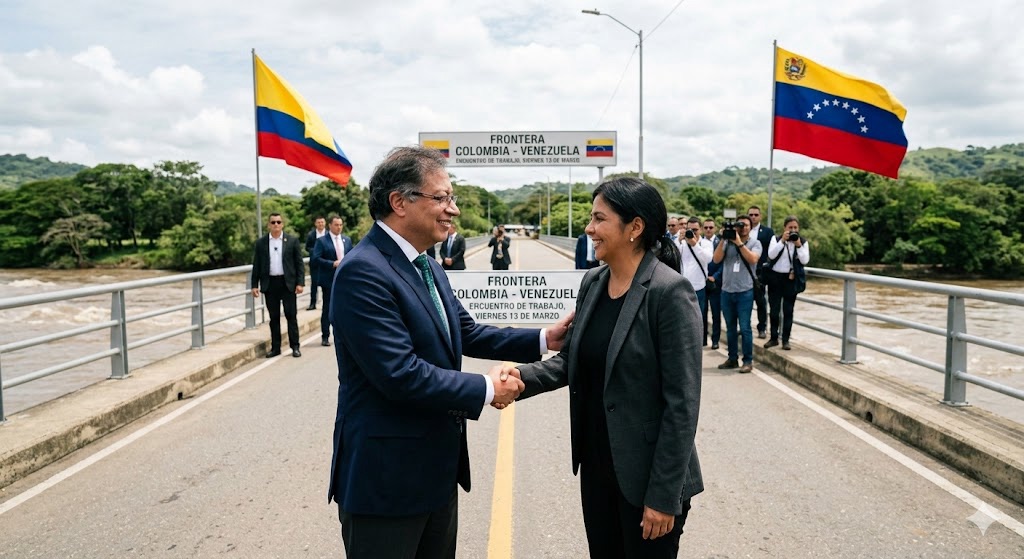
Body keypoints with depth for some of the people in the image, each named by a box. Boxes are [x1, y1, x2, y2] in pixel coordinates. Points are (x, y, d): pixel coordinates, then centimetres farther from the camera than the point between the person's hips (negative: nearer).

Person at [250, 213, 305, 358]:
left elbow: (299, 263, 1)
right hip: (270, 284, 2)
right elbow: (256, 266, 8)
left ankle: (295, 347, 7)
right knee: (274, 317, 7)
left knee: (291, 316, 0)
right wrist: (254, 285, 3)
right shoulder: (260, 243, 6)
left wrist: (300, 282, -7)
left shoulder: (292, 241, 2)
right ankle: (275, 347, 13)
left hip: (288, 283, -1)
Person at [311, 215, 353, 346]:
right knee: (327, 309, 2)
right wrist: (333, 264, -19)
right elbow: (315, 258, -12)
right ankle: (325, 337, 10)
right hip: (329, 280, -4)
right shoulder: (322, 241, -4)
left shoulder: (347, 239, 11)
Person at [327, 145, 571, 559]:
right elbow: (400, 374, -27)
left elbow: (466, 333, 15)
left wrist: (543, 339, 6)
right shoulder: (363, 272, -22)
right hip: (386, 476, -9)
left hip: (437, 466, 9)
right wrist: (486, 390, -17)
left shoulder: (427, 267, 8)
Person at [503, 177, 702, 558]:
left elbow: (682, 402, -19)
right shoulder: (593, 282, 3)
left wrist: (664, 494, -17)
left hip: (646, 475, -6)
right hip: (596, 467, 7)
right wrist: (524, 377, -11)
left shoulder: (669, 291, -19)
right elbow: (571, 359, 8)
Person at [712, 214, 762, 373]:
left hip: (745, 292, -3)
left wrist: (739, 243, -17)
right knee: (730, 328, 11)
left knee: (744, 328, -4)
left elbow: (753, 259, -16)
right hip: (726, 291, 3)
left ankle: (748, 361, 5)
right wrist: (723, 240, -12)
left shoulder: (755, 243, 1)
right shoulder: (727, 242, 5)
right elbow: (716, 259, -6)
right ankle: (732, 358, 21)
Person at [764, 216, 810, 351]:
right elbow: (771, 255, -14)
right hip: (775, 277, 0)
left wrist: (798, 245, -15)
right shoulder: (776, 239, 1)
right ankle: (774, 338, 14)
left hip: (791, 279, 0)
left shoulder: (803, 242, 3)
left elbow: (805, 261, -8)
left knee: (788, 310, 3)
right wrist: (782, 241, -19)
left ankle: (786, 339, 10)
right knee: (774, 309, 4)